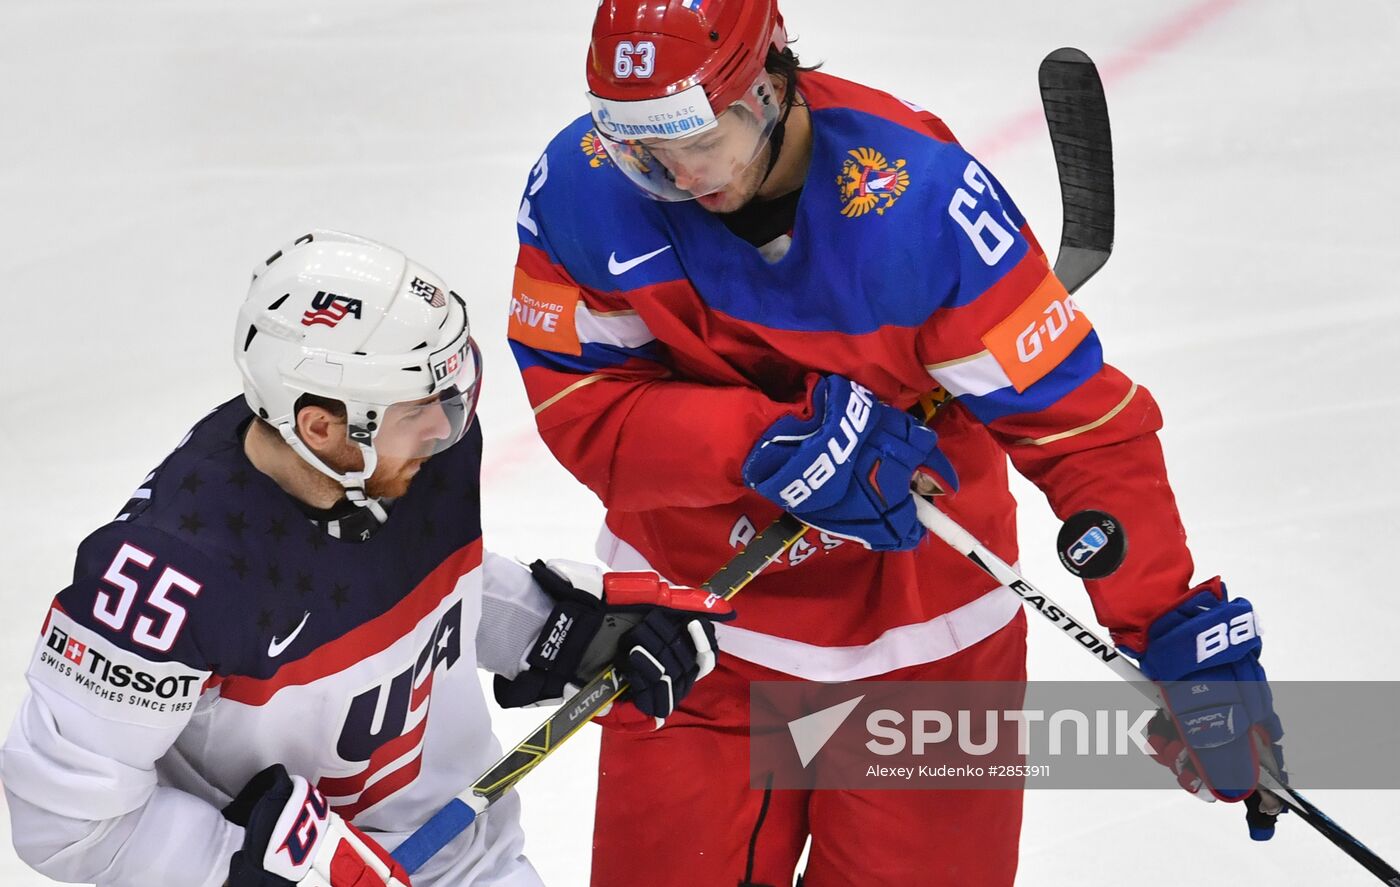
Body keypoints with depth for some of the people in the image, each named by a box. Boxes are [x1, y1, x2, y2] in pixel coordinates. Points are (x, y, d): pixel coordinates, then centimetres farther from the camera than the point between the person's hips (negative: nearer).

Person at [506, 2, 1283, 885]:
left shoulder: (919, 194, -26)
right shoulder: (583, 184, -17)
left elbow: (1080, 420, -22)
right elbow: (578, 406, -14)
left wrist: (1179, 629, -27)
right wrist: (766, 441, -30)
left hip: (923, 643, -2)